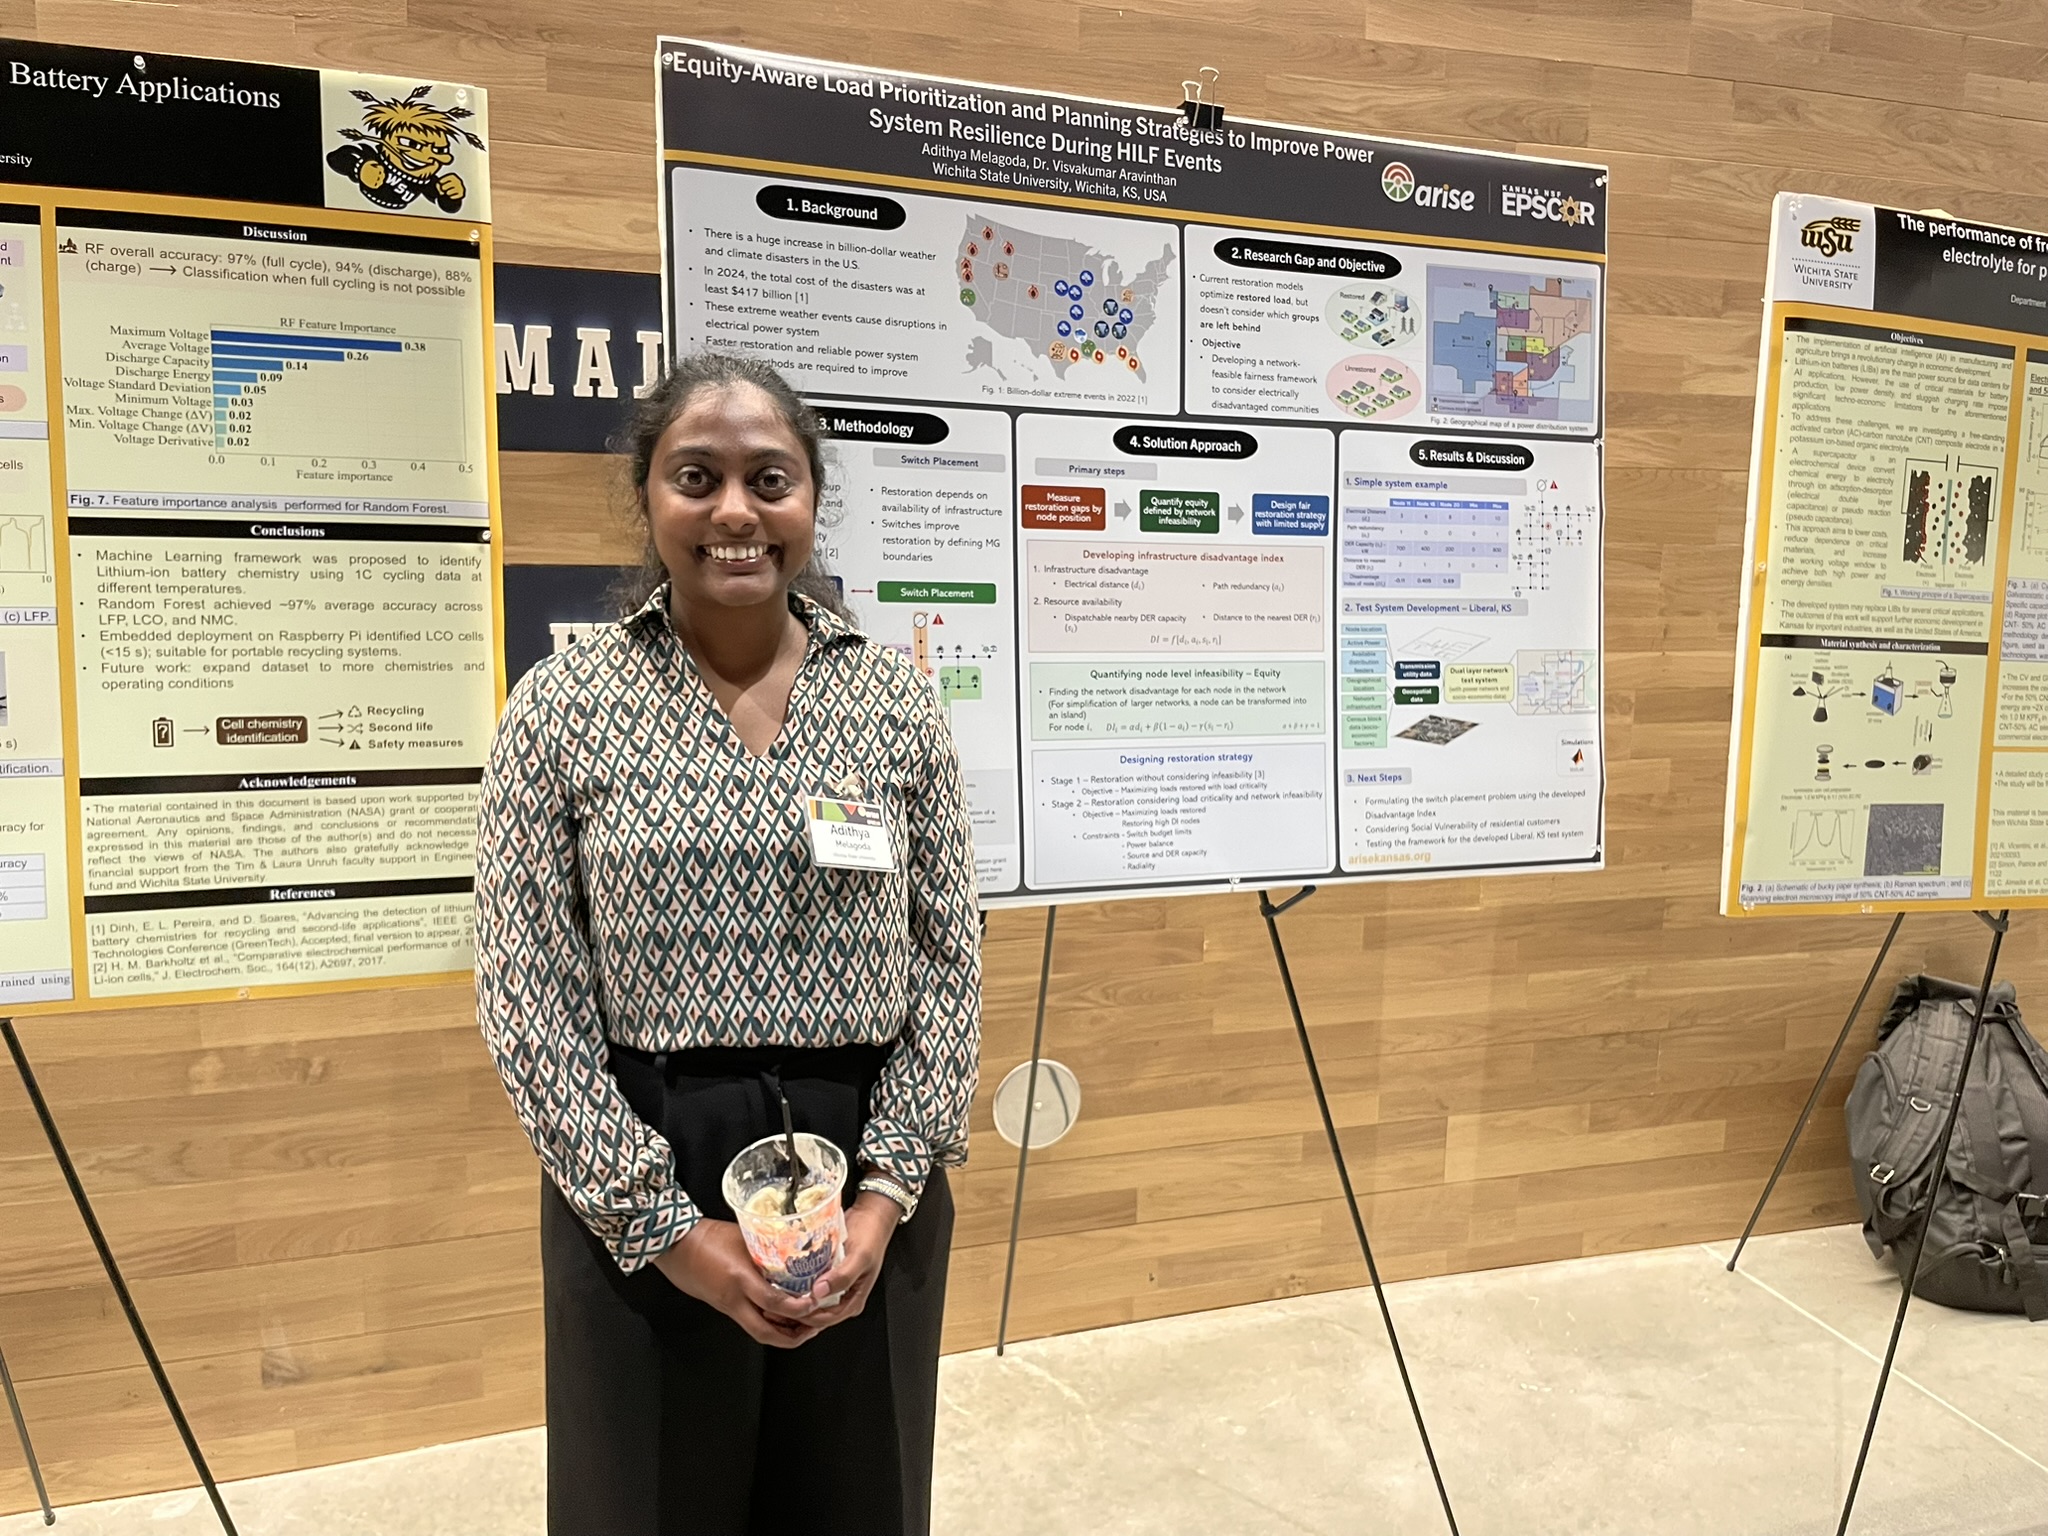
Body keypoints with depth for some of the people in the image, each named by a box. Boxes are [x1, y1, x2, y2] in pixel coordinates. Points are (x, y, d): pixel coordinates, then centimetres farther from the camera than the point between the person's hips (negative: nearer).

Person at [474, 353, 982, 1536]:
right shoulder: (564, 708, -4)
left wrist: (887, 1189, -8)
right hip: (641, 1185, -1)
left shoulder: (899, 701, 1)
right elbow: (528, 996, -6)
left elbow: (950, 963, 1)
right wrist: (664, 1222, -10)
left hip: (866, 1179, 2)